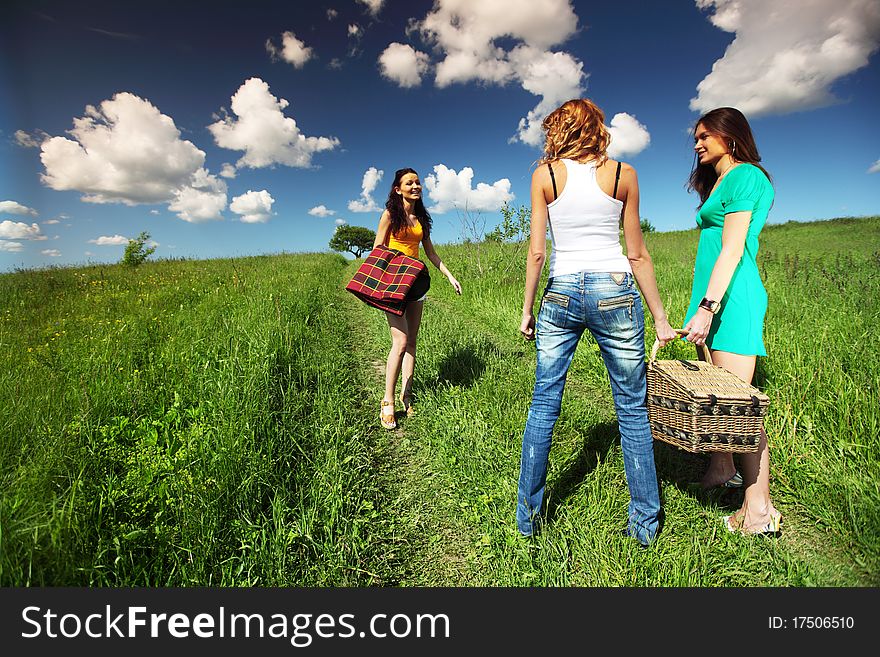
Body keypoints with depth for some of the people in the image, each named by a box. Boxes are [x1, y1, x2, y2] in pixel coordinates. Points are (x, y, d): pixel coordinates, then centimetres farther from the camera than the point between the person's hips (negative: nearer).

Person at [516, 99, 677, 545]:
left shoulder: (545, 175, 4)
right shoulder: (623, 174, 6)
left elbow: (537, 252, -3)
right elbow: (637, 254, 5)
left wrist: (527, 309, 5)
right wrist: (660, 318, 11)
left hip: (561, 293, 0)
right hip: (615, 293, 0)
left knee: (543, 405, 9)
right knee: (632, 409, 11)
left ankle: (528, 517, 21)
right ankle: (645, 522, 23)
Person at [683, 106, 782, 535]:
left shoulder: (744, 175, -5)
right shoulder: (718, 183, 23)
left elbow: (732, 249, -15)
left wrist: (707, 306, -22)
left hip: (732, 296, -9)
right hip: (715, 295, 9)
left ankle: (759, 510, 1)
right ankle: (721, 469, 26)